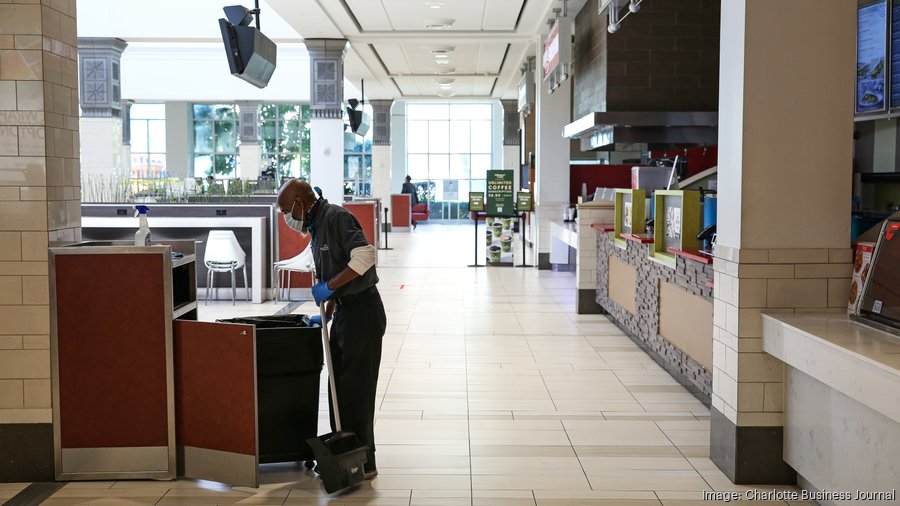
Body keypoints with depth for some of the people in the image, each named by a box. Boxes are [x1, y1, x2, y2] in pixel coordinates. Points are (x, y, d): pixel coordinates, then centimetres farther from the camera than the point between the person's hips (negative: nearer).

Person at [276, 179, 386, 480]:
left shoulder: (337, 217, -14)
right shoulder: (316, 227, 16)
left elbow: (365, 256, -27)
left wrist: (328, 286, -22)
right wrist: (326, 315, 19)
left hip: (363, 312, -10)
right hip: (345, 312, 10)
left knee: (356, 388, -4)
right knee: (339, 386, 14)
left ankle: (364, 463, 6)